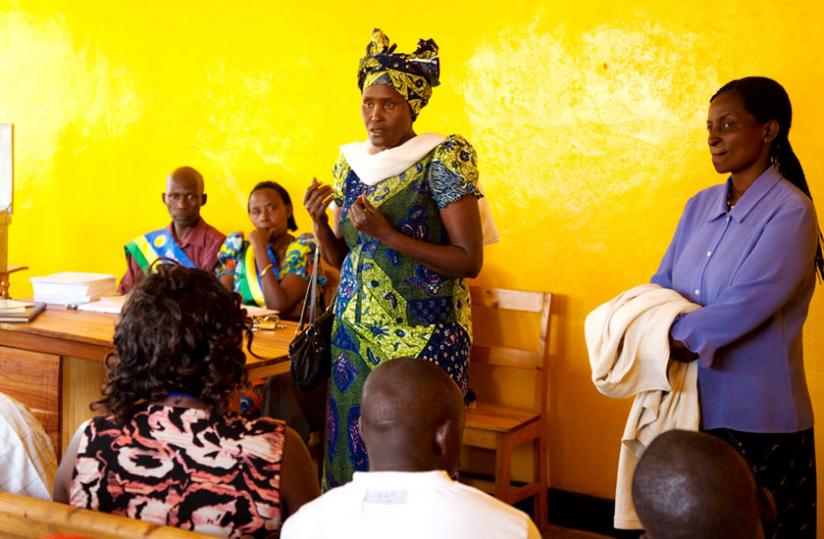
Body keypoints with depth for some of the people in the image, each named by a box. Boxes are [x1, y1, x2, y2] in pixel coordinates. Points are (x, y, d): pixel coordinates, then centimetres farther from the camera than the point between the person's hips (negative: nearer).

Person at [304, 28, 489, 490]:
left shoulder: (442, 161, -10)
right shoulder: (350, 163, 9)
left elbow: (470, 261, -15)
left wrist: (385, 233, -21)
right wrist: (320, 222, -5)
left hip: (424, 336, -5)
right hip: (356, 331, 6)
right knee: (350, 446, 7)